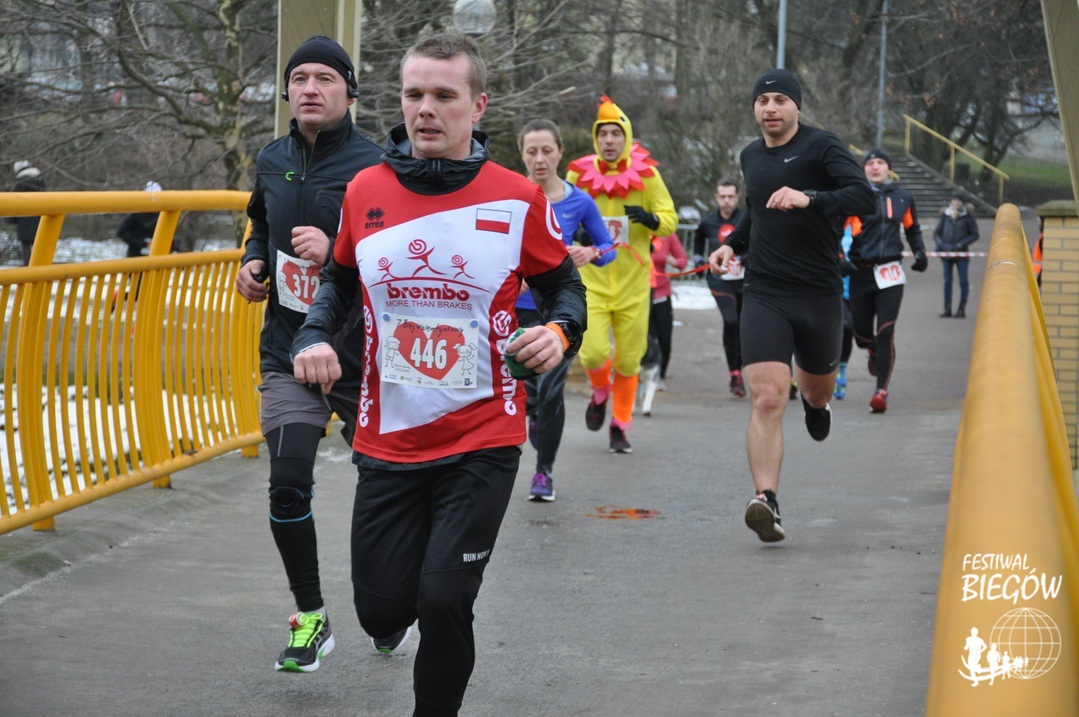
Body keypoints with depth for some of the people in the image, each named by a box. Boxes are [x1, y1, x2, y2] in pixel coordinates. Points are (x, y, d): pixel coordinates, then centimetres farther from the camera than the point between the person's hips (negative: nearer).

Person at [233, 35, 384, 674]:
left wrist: (337, 251, -29)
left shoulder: (375, 166, -12)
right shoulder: (273, 161, 6)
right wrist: (253, 263, 6)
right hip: (289, 351, 4)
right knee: (288, 484, -8)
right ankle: (311, 619, 8)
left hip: (362, 352, -4)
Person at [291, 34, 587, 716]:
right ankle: (398, 615, 44)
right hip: (388, 442, 3)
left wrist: (559, 332, -14)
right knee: (381, 610, 6)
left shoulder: (519, 199, -7)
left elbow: (564, 284, 7)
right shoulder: (365, 191, 0)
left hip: (483, 440, -2)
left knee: (443, 603, -12)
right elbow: (339, 280, 17)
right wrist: (315, 336, -1)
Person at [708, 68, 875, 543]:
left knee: (816, 385, 19)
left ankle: (815, 401, 58)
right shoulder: (750, 157, 13)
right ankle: (766, 502, -21)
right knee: (767, 399, -14)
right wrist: (732, 244, 15)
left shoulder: (822, 147, -6)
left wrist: (810, 198, -33)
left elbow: (864, 197, -19)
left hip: (819, 294, -2)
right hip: (764, 294, 2)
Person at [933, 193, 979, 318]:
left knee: (963, 281, -2)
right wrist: (942, 244, -7)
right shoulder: (946, 216, 7)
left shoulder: (968, 217, 0)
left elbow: (974, 235, 2)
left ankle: (962, 309, 2)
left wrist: (961, 244, -10)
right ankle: (947, 309, 8)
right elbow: (936, 233, 11)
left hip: (961, 253, -2)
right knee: (947, 281, 4)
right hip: (947, 253, 2)